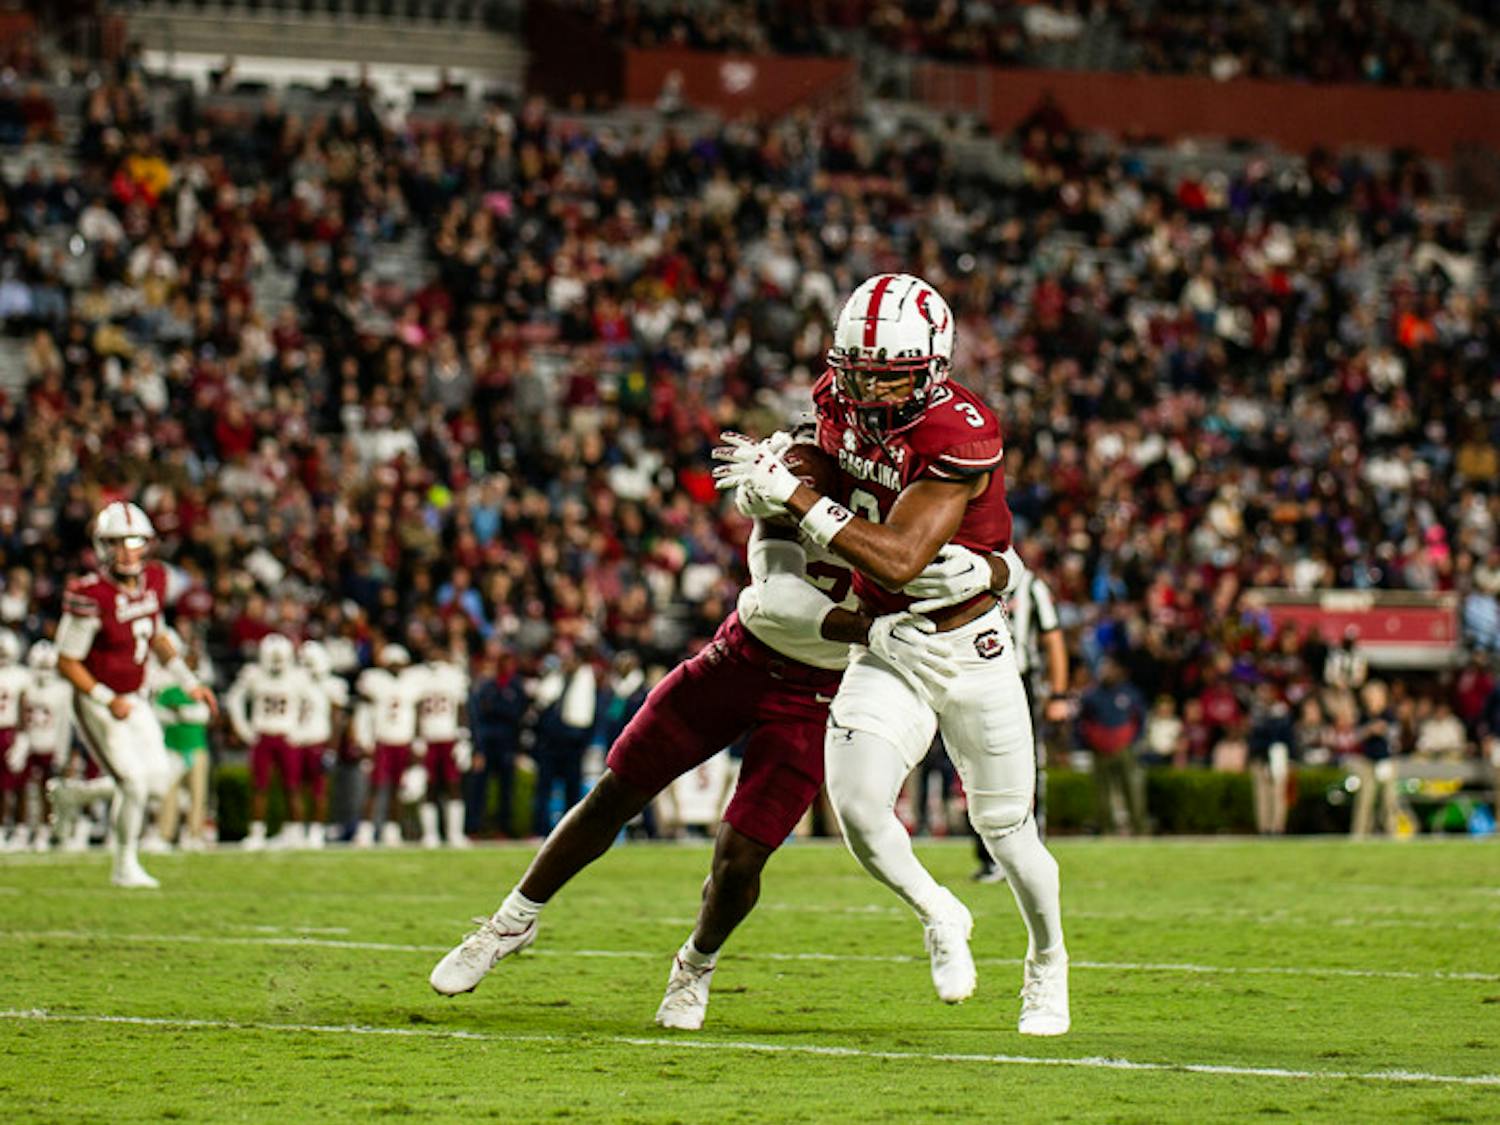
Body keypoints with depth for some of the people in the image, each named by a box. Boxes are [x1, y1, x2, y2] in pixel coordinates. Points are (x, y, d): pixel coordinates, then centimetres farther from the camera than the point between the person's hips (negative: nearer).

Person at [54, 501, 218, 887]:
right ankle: (125, 866, 10)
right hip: (97, 702, -7)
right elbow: (67, 663, -18)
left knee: (158, 780, 3)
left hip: (133, 699, 7)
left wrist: (189, 682, 10)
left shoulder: (153, 579, -3)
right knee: (134, 782, -10)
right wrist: (108, 701, -24)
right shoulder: (90, 596, -26)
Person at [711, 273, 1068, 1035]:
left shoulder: (960, 436, -27)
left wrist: (792, 495, -34)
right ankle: (938, 916, 13)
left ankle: (1047, 963, 37)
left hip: (970, 647, -4)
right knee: (857, 807, -17)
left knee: (1005, 827, 8)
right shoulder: (840, 398, -7)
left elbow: (898, 560, -34)